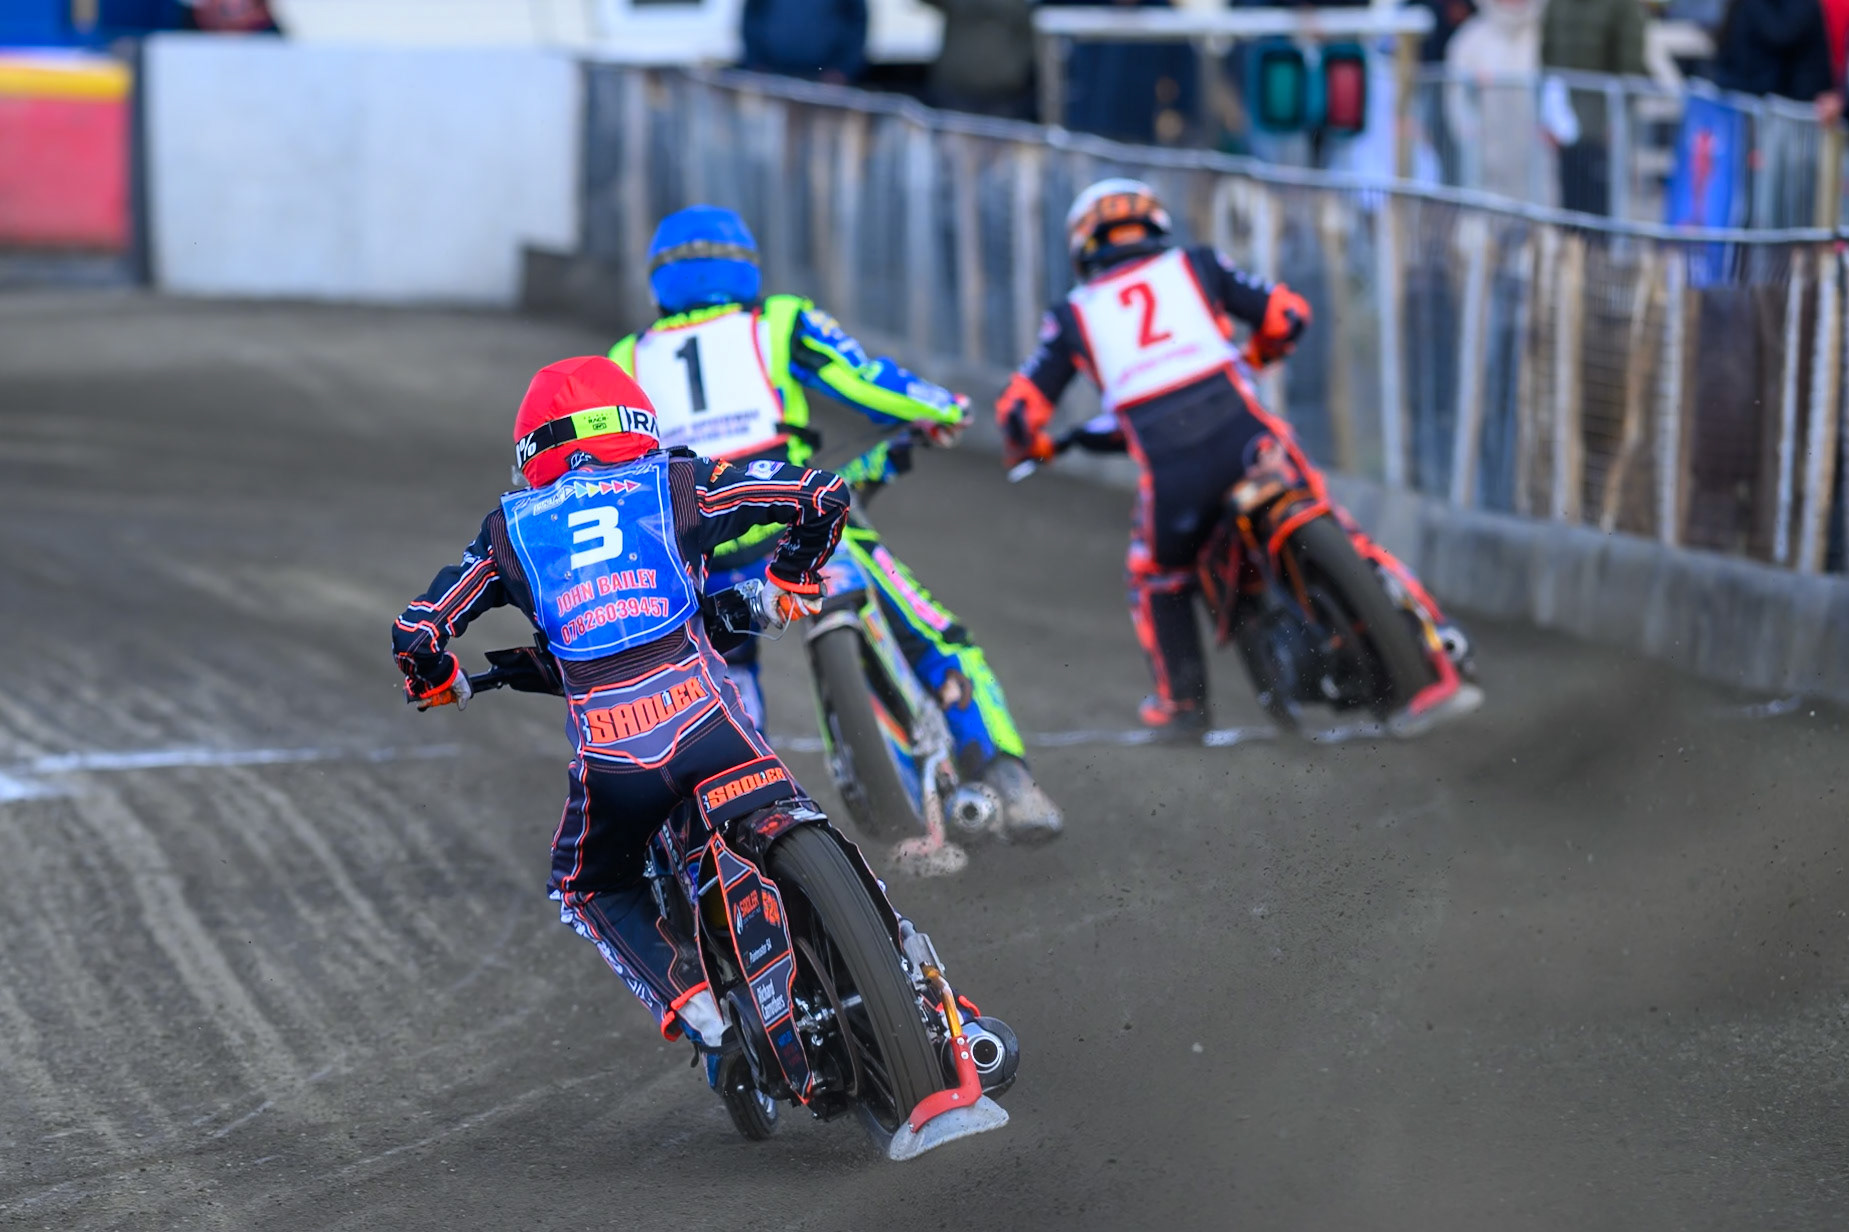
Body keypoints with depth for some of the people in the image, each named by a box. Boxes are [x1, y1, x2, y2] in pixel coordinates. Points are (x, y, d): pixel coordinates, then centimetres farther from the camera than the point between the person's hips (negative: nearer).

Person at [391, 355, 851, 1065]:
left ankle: (689, 1006, 3)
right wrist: (793, 581, 31)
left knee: (593, 890, 26)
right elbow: (823, 493, 13)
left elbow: (414, 632, 15)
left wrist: (437, 683, 39)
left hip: (609, 752, 1)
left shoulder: (511, 528, 19)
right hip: (704, 718, 0)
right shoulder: (674, 484, 17)